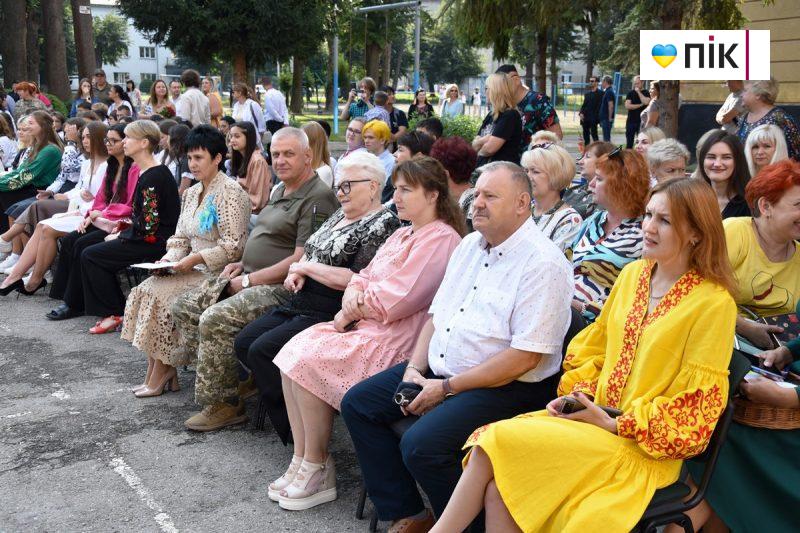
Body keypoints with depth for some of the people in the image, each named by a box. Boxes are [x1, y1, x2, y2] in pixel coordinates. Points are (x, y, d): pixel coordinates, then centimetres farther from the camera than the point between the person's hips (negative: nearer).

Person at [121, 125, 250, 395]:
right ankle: (155, 372, -8)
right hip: (192, 269, 8)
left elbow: (233, 247, -17)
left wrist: (195, 259, -22)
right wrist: (170, 257, -1)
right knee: (145, 290, -11)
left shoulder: (230, 192, -11)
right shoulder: (192, 193, 16)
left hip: (217, 272, -8)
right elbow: (180, 237, 19)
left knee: (161, 295, -22)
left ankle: (160, 374, -7)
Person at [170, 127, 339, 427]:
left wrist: (249, 281, -15)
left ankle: (226, 402, -11)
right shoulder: (280, 192, 18)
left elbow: (300, 260, -20)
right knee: (183, 308, 4)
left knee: (215, 319, -27)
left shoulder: (318, 198, -14)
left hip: (281, 288, -10)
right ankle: (222, 375, 3)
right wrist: (242, 264, 9)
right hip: (251, 277, 10)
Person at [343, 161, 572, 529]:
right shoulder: (470, 246, 12)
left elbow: (525, 357, -22)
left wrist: (447, 388, -18)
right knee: (358, 404, 3)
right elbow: (436, 314, 16)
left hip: (506, 386, -9)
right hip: (439, 369, 9)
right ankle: (407, 516, 8)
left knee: (421, 445, -28)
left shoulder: (542, 263, -16)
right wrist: (415, 369, -1)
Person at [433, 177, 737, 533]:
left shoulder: (714, 303, -10)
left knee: (499, 441, -21)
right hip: (595, 414, 6)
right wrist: (577, 393, 0)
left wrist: (613, 425, -13)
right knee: (496, 486, -20)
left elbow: (696, 402, -9)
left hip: (643, 445, -6)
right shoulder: (632, 274, 8)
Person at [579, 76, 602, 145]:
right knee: (585, 134, 8)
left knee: (593, 134, -8)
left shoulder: (600, 93, -3)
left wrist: (596, 116, -16)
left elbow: (599, 106, -9)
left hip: (593, 118, -7)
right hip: (585, 118, 7)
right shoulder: (587, 93, 18)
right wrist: (581, 113, 2)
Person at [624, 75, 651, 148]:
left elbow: (646, 102, -18)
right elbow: (627, 106, -5)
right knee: (629, 143, 5)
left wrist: (638, 92, -11)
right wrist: (640, 105, -7)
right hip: (631, 121, 2)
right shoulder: (631, 93, 7)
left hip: (642, 121, -2)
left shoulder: (645, 93, 3)